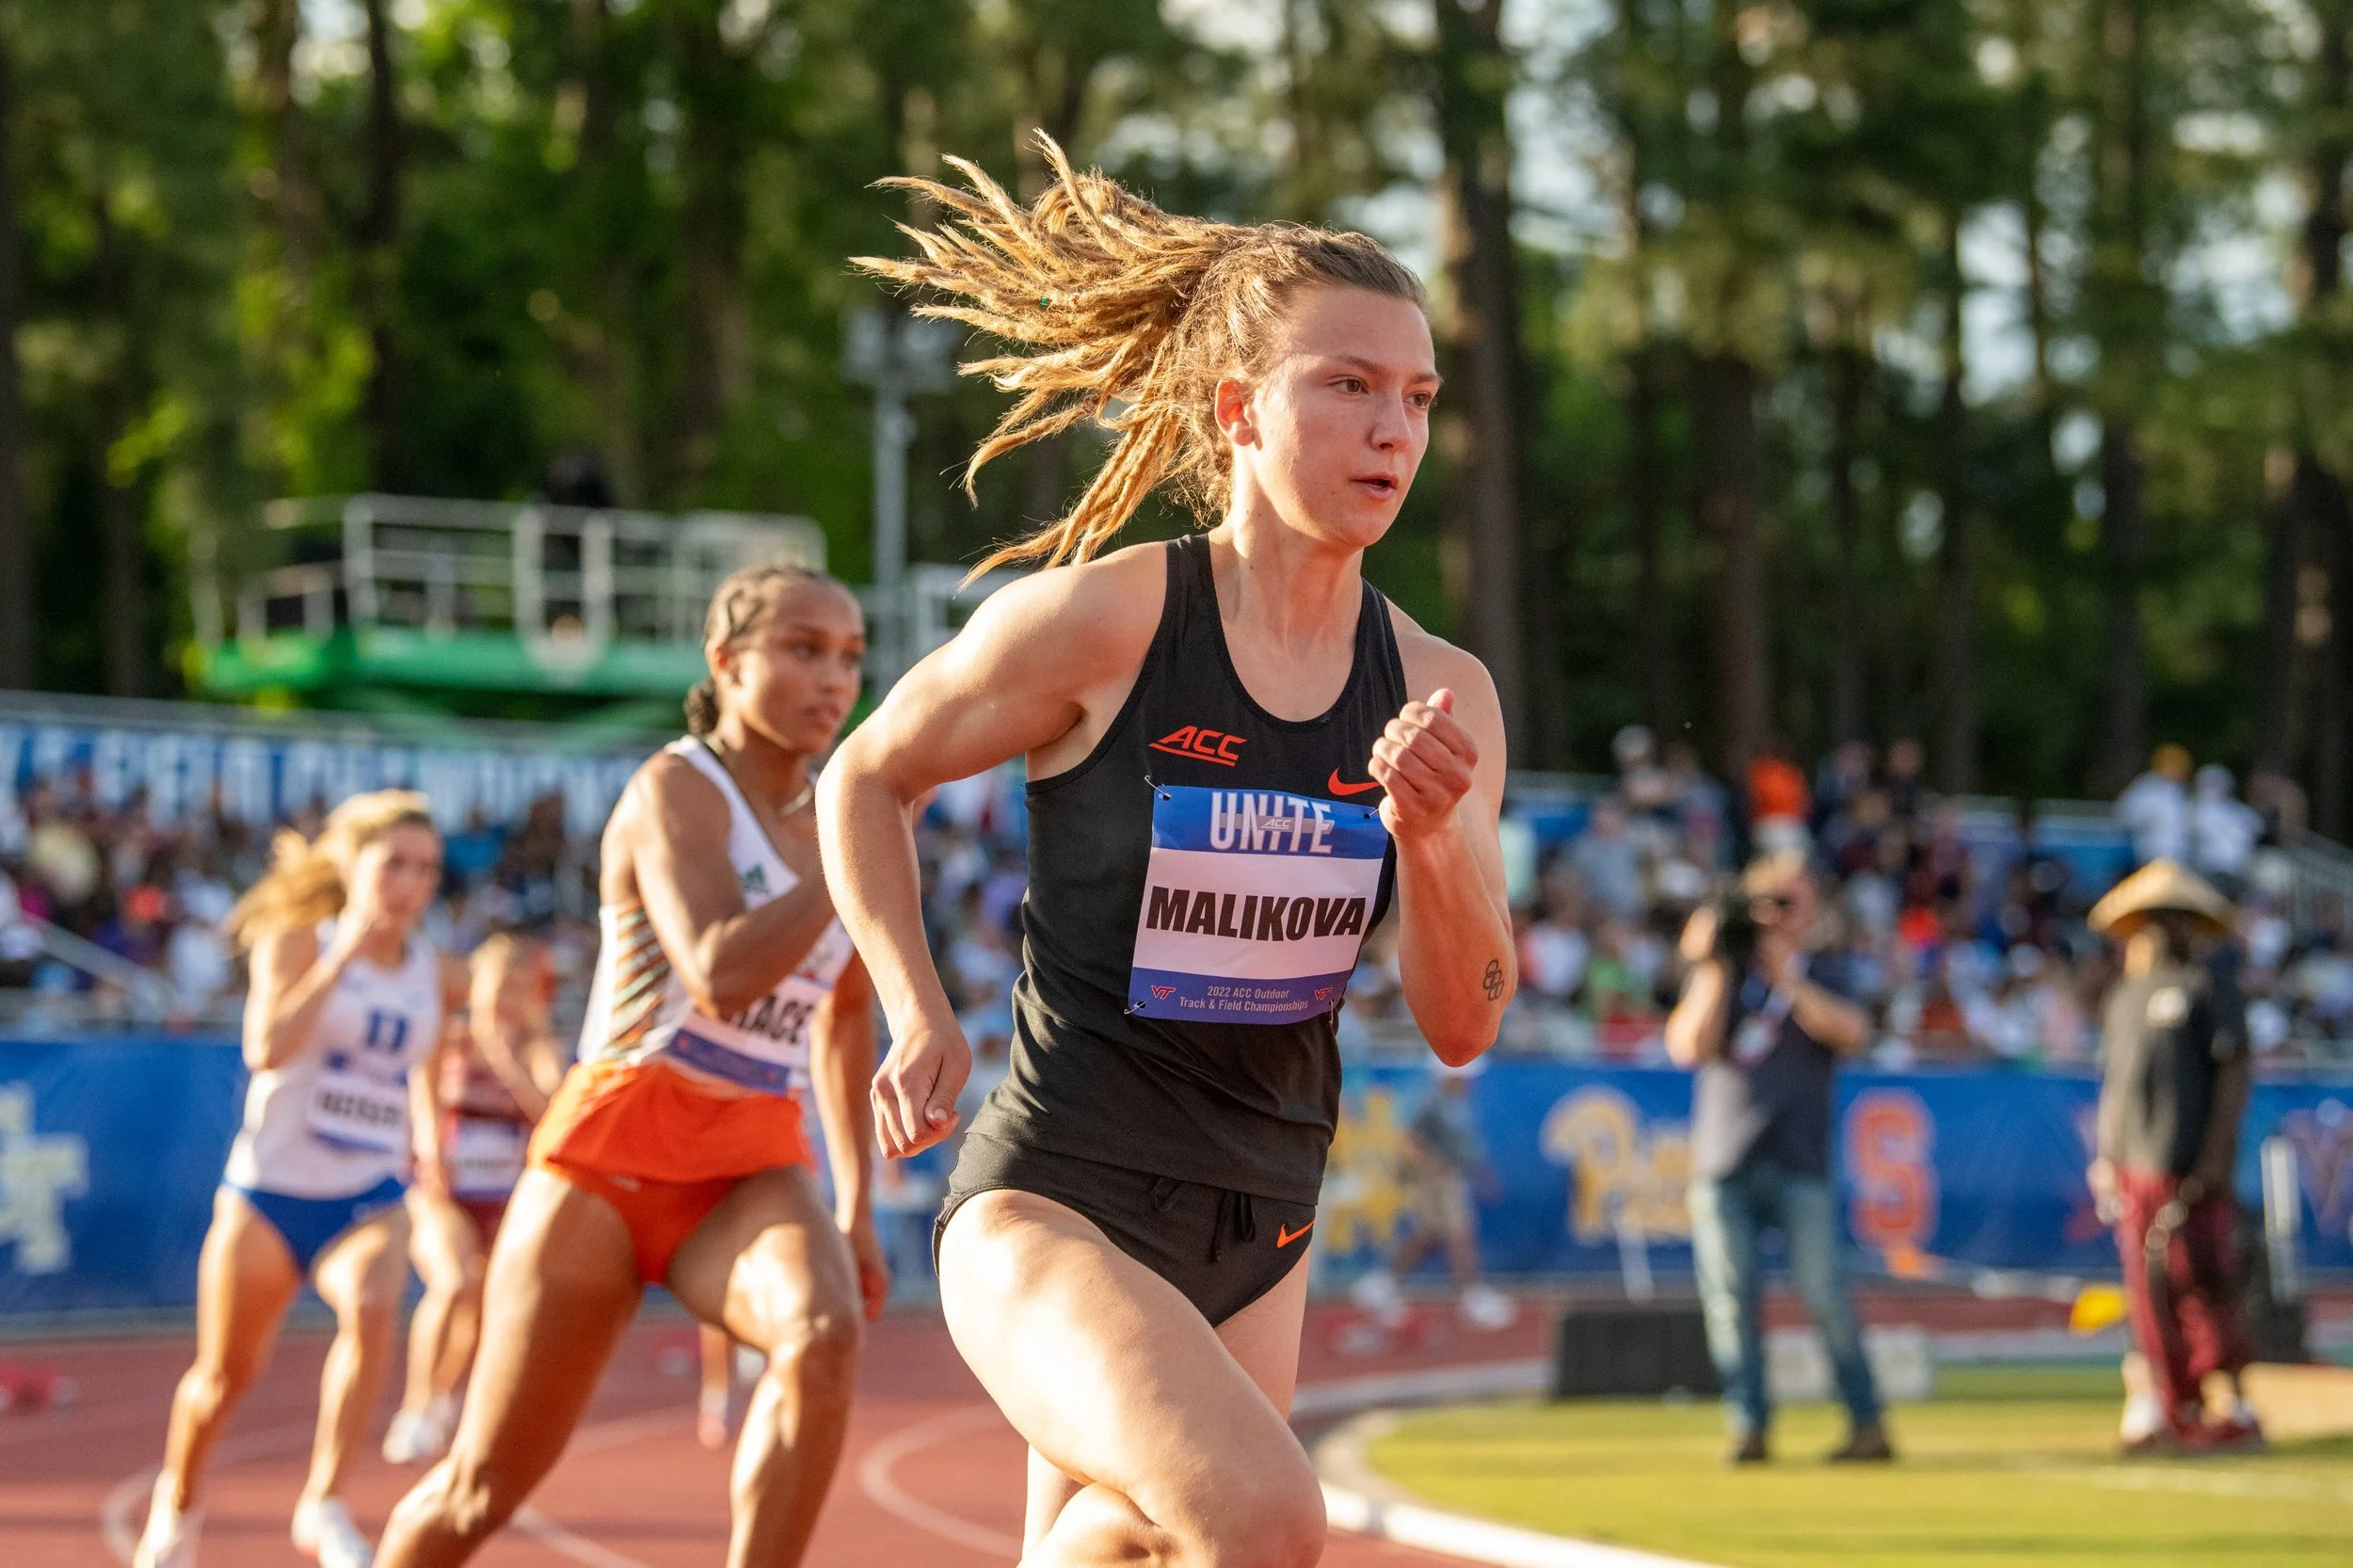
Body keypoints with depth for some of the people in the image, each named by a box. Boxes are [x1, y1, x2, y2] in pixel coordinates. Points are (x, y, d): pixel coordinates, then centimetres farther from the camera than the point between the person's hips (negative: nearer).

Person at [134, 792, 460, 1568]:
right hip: (270, 1189, -2)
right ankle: (177, 1502, 38)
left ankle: (324, 1504, -24)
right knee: (226, 1375, 8)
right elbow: (267, 1049, -26)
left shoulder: (433, 973, 4)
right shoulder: (296, 942, -9)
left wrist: (430, 1121, 16)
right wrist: (340, 956, -26)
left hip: (369, 1197, 2)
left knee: (372, 1306, -31)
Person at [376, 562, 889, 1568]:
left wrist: (856, 1207, 22)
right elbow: (722, 977, -27)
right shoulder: (676, 790, -10)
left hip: (756, 1173, 4)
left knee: (824, 1335, -33)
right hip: (616, 1148, -4)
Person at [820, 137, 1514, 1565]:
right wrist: (921, 1016, -6)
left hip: (1259, 1235, 6)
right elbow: (868, 777, 5)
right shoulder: (1095, 625, -12)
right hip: (1050, 1212, -6)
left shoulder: (1440, 696, 1)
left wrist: (1431, 840, -15)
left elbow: (1463, 1027, 2)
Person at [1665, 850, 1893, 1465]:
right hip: (1723, 1166, 1)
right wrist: (1715, 969, -5)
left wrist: (1783, 977, -12)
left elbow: (1851, 1033, -7)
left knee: (1826, 1293, -10)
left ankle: (1867, 1424, -5)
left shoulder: (1821, 981, 14)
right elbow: (1689, 1046, -2)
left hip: (1799, 1166, -1)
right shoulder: (1717, 977, 14)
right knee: (1731, 1298, -4)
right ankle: (1748, 1429, 1)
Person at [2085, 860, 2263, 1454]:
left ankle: (2235, 1410, -3)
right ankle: (2177, 1411, 9)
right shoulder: (2126, 994, 19)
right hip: (2133, 1169, 7)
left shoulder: (2208, 984, -1)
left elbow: (2235, 1071, -6)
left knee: (2203, 1286, -8)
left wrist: (2216, 1154, -14)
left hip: (2192, 1169, -6)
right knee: (2150, 1295, 5)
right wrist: (2105, 1157, 13)